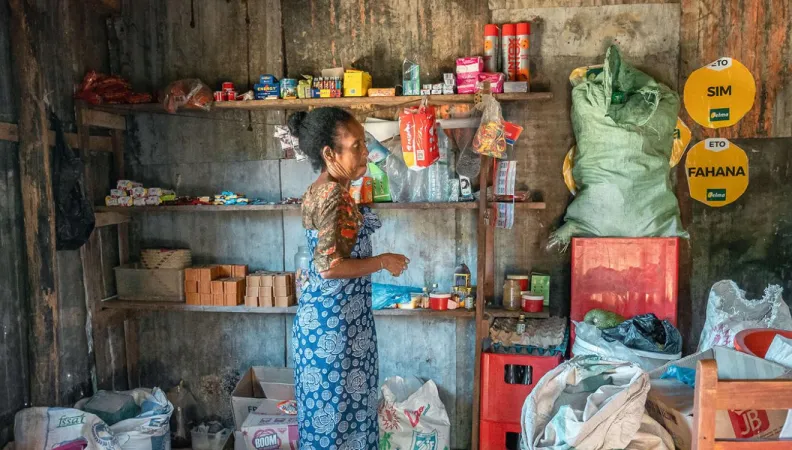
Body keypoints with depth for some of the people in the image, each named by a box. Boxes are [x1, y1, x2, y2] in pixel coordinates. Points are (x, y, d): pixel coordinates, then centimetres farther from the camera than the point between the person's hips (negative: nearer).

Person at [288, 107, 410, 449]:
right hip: (334, 319, -10)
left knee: (331, 407, 19)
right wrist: (384, 262, -14)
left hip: (327, 313, 10)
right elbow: (330, 266, -26)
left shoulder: (322, 190, 9)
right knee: (336, 409, 4)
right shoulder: (333, 195, -21)